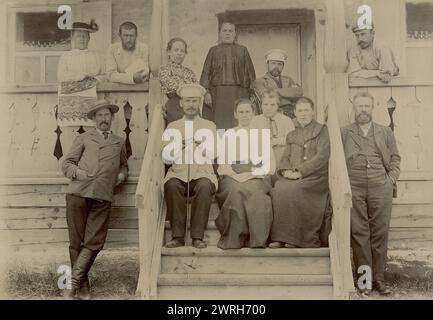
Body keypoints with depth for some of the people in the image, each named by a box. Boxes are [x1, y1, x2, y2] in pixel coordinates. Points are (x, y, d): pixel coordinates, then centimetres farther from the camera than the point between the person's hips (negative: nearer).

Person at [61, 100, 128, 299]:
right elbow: (66, 163, 13)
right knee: (76, 241, -2)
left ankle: (73, 282, -3)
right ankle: (82, 286, 6)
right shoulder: (84, 138, 17)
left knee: (94, 243, -10)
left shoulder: (119, 143, 24)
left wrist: (122, 174, 14)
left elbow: (124, 165, 37)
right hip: (78, 193, -1)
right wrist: (78, 172, -8)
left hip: (103, 197, 1)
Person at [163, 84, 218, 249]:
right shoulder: (172, 127, 17)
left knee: (205, 186, -34)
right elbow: (166, 158, 7)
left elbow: (211, 155, 1)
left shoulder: (209, 126, 15)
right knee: (171, 185, -33)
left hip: (202, 174, -1)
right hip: (178, 174, 1)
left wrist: (201, 144, -17)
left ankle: (197, 236, -27)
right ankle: (178, 236, -25)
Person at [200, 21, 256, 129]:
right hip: (219, 93, 0)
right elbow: (206, 72, 6)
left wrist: (252, 93, 0)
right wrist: (207, 92, -6)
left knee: (238, 123, -6)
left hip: (239, 93, 0)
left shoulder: (242, 51, 14)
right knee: (220, 123, -6)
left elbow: (250, 72, 9)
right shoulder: (214, 51, 14)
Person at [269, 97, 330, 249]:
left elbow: (322, 156, -6)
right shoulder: (291, 135, 25)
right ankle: (280, 237, -27)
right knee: (277, 189, -27)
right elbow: (285, 158, 18)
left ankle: (296, 238, -26)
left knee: (293, 190, -33)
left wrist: (300, 171, -14)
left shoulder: (322, 131, 7)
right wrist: (286, 171, -6)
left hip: (315, 176, -4)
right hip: (292, 177, 4)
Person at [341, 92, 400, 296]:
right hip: (353, 188, -1)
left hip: (380, 187, 1)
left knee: (380, 233, -1)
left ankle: (379, 279, 5)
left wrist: (390, 180, 1)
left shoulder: (386, 132, 17)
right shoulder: (343, 133, 14)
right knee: (359, 233, -3)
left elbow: (395, 158, 15)